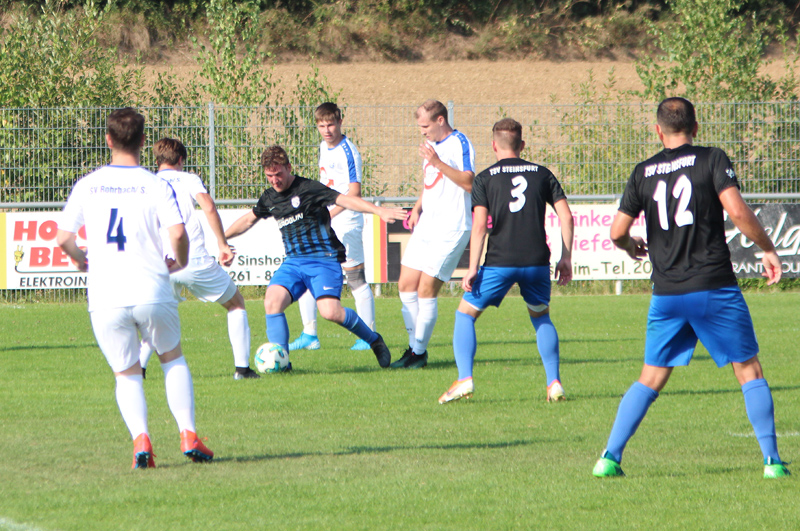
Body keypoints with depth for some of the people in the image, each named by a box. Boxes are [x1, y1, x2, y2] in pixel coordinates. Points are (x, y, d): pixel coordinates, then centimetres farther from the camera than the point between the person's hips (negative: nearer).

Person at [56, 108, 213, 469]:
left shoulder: (86, 186, 4)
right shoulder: (156, 186, -2)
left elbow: (63, 238, 3)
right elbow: (178, 233, -13)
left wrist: (80, 258, 25)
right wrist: (180, 262, 9)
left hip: (105, 298, 1)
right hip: (152, 292, -1)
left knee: (126, 374, 14)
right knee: (173, 358, 23)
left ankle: (140, 436, -11)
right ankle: (188, 435, 9)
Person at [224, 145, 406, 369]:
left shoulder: (308, 188, -8)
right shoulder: (269, 198, 12)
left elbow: (344, 200, -14)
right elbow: (249, 219, 30)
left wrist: (379, 210, -25)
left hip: (324, 260, -6)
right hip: (293, 262, 6)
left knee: (330, 311, -23)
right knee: (272, 301, -20)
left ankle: (374, 340, 1)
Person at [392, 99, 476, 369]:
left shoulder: (460, 144, -11)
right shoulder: (431, 144, 17)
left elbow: (468, 183, -23)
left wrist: (437, 162, -28)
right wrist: (417, 208, 14)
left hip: (450, 229, -9)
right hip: (425, 226, 9)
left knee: (426, 291, -10)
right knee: (406, 286, 5)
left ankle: (419, 352, -1)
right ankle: (414, 347, 14)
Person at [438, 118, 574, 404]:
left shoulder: (485, 178, 3)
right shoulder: (542, 174, 11)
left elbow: (479, 226, -6)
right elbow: (566, 216, 5)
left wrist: (472, 269, -6)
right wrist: (566, 257, 11)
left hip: (500, 262, -3)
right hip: (537, 260, 3)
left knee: (465, 314, 13)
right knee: (541, 316, 25)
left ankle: (464, 379, -2)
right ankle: (554, 384, 12)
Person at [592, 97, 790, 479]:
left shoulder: (644, 172, 6)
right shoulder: (711, 160, -3)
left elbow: (617, 231, 3)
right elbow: (737, 211, -15)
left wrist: (631, 247, 25)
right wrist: (767, 249, -2)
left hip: (667, 293, 3)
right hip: (715, 288, -3)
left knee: (651, 379, 12)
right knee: (749, 371, 8)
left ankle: (610, 456, 2)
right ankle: (772, 459, 2)